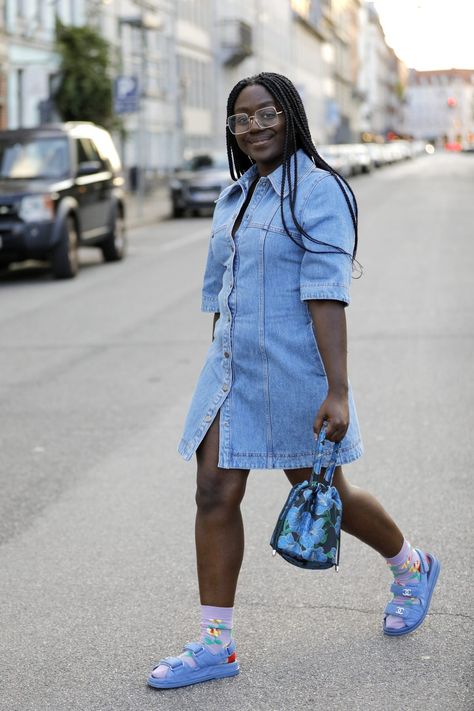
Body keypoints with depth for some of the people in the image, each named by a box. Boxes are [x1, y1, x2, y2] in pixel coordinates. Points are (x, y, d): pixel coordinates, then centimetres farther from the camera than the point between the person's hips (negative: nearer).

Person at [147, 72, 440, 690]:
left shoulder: (319, 191, -12)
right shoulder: (235, 196, 12)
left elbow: (326, 295, -20)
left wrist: (337, 391, -25)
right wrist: (220, 369, 19)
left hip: (292, 371, -7)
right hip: (231, 367, 7)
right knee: (215, 495, -1)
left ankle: (412, 568, 37)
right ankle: (215, 645, 7)